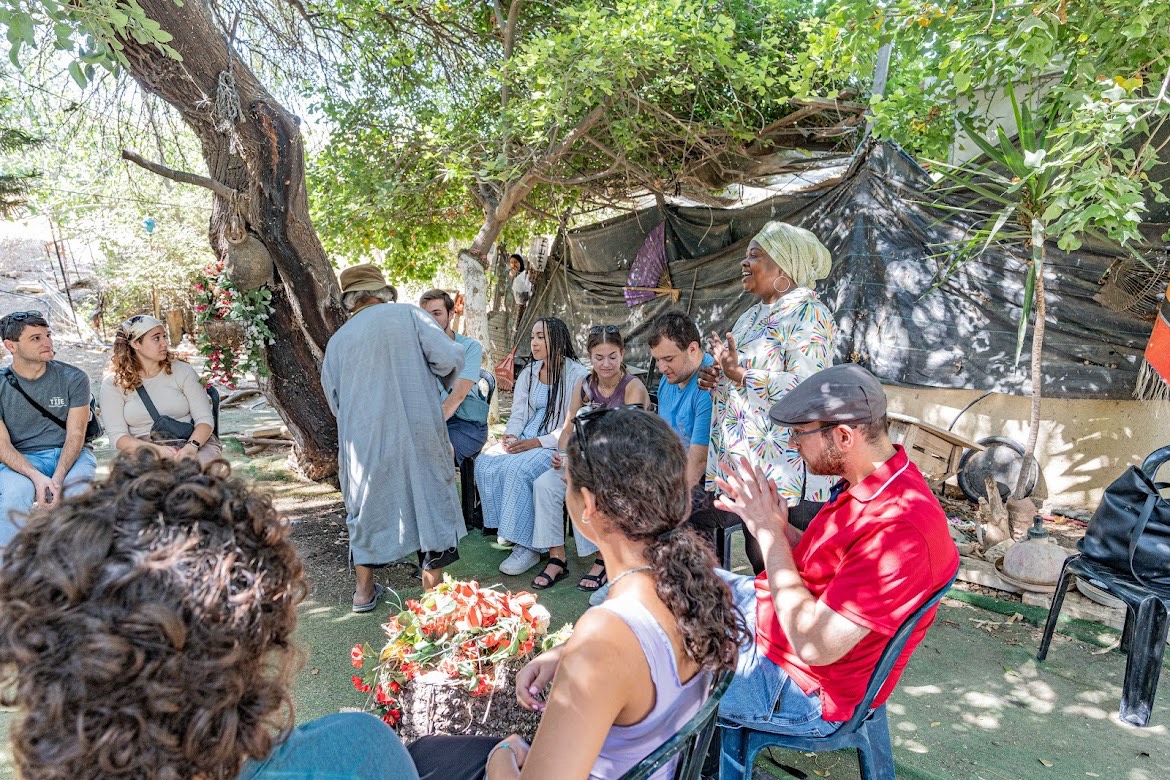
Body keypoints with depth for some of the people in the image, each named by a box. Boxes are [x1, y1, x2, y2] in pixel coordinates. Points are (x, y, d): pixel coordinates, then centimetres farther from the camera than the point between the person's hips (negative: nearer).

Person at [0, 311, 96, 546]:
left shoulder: (73, 378, -1)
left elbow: (75, 435, -5)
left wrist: (57, 478, -22)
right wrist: (37, 478, -24)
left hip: (70, 455, 0)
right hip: (20, 460, 1)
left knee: (78, 489, -32)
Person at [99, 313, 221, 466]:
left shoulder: (183, 371, 7)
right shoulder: (113, 384, 6)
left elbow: (205, 418, 1)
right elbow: (117, 436, -2)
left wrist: (192, 446, -21)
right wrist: (156, 450, -21)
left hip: (192, 441, 3)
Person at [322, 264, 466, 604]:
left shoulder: (337, 340, 8)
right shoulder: (409, 315, -1)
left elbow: (334, 399, 16)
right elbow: (450, 358, -10)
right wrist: (442, 377, 11)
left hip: (363, 440, 3)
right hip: (418, 433, -3)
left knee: (367, 505, 17)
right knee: (430, 499, 9)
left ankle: (364, 590, 28)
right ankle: (433, 588, 17)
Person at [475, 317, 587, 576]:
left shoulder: (577, 375, -7)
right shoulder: (528, 373, 15)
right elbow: (518, 414, 13)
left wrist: (536, 442, -19)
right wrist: (511, 435, -9)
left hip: (558, 446, -6)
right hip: (525, 441, 7)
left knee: (518, 469, -32)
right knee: (485, 463, -19)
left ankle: (527, 547, -22)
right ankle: (506, 531, -7)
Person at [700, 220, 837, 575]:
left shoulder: (806, 313, -11)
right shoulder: (754, 316, 17)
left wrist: (739, 373, -22)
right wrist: (718, 380, 7)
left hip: (785, 474, -9)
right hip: (747, 462, 9)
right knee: (759, 561, 19)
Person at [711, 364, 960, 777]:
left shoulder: (901, 526, -34)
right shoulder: (870, 482, -4)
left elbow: (814, 644, -32)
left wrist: (769, 531, -27)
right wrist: (775, 523, -12)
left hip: (803, 691, -9)